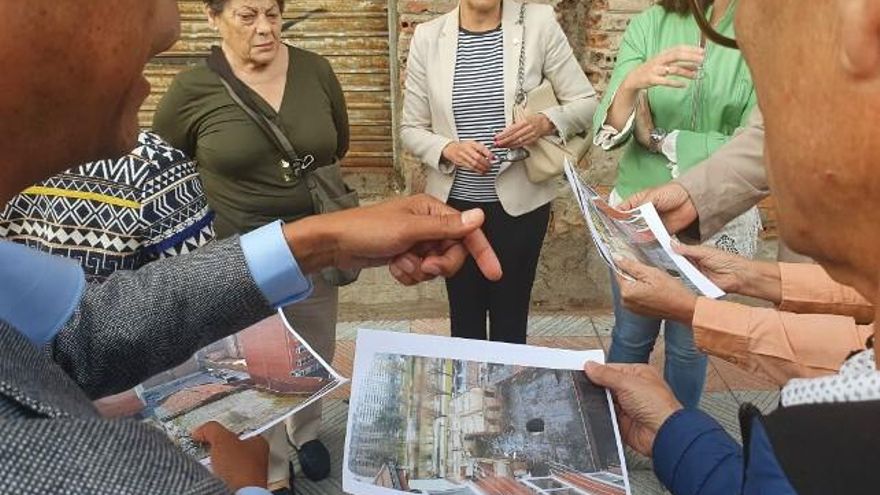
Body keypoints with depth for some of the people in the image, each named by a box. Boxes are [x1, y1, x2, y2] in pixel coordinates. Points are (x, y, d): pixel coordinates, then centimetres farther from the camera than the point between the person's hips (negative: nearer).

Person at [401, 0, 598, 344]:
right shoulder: (427, 37, -2)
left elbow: (586, 102, 0)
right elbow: (411, 129, 2)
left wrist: (546, 122, -20)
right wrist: (448, 149, -18)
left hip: (520, 199, -1)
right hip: (454, 201, 2)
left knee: (511, 319, 12)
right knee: (464, 318, 15)